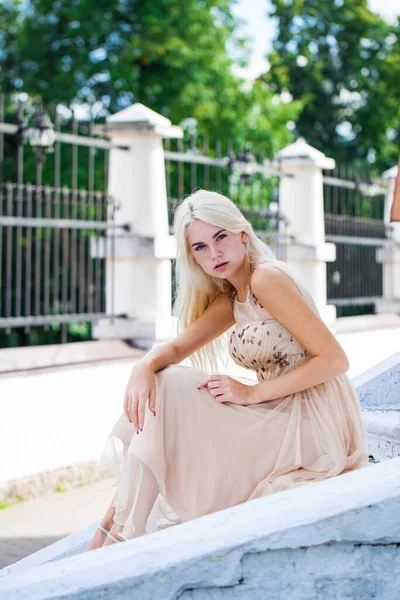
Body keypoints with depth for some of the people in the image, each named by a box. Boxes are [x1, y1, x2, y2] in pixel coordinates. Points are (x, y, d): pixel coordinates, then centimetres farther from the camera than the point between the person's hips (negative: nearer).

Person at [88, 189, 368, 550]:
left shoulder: (267, 278, -13)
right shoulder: (230, 300, 14)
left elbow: (334, 359, -17)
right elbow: (177, 347, 8)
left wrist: (253, 392, -19)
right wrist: (144, 368, -16)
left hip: (311, 426, -9)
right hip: (279, 418, 9)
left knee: (169, 389, -16)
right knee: (153, 388, 2)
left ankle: (121, 534, -12)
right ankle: (116, 520, 0)